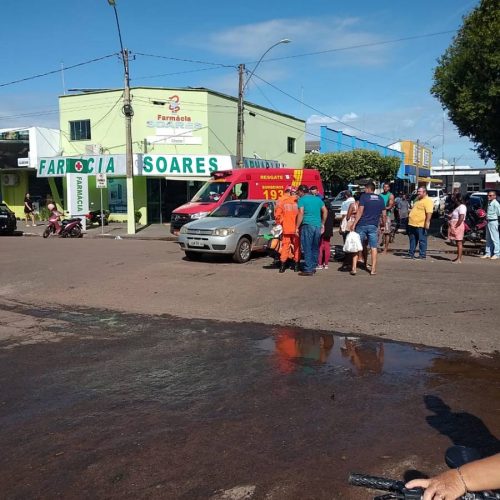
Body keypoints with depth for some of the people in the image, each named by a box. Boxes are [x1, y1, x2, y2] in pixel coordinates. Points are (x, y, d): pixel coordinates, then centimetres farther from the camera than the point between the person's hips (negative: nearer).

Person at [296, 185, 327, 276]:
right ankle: (313, 267, 20)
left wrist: (297, 227, -10)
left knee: (307, 248, -3)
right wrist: (322, 224, 19)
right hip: (318, 225, 6)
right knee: (315, 248, 14)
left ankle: (308, 269, -5)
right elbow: (325, 211, 14)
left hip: (307, 225, -6)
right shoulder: (318, 199, 15)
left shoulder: (302, 200, -3)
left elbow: (301, 213, -13)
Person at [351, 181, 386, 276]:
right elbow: (384, 215, 8)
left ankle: (354, 268, 2)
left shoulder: (363, 197, -4)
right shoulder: (380, 199, 9)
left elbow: (360, 211, -12)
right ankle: (373, 269, 7)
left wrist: (354, 224, -12)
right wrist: (384, 225, 21)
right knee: (373, 247, 7)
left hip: (362, 225, -3)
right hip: (373, 226, 3)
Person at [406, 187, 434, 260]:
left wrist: (427, 222, -28)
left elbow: (429, 213, -22)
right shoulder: (418, 200, 19)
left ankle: (422, 255, 3)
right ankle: (411, 254, 21)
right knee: (412, 240, 14)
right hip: (413, 224, 10)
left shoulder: (427, 201, -13)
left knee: (422, 240, -2)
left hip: (421, 225, -10)